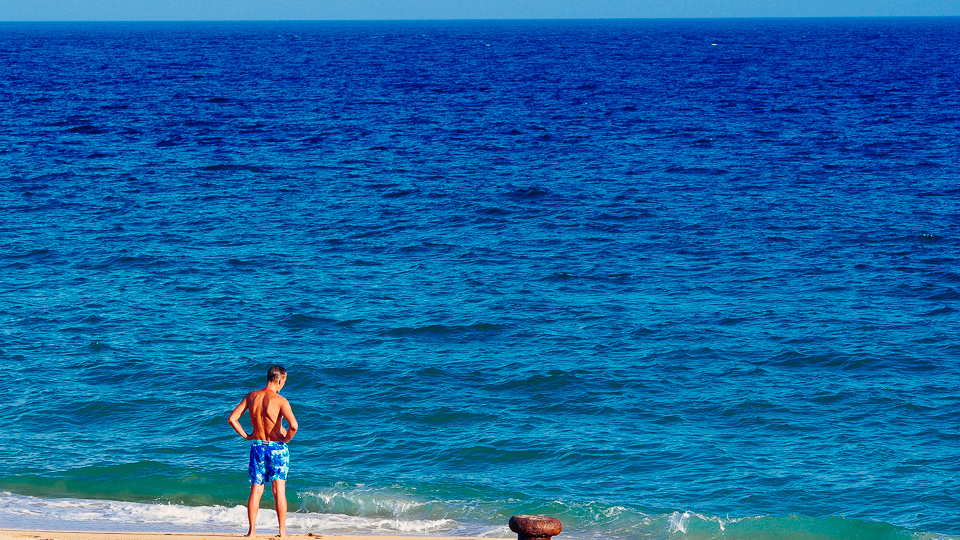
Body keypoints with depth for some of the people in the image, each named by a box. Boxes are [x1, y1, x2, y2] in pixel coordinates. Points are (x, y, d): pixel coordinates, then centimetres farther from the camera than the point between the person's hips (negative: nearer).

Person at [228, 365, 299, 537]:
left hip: (257, 446, 4)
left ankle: (252, 530, 7)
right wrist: (287, 438, -8)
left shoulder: (251, 397, 1)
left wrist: (246, 436, 8)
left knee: (255, 491, 9)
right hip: (276, 447, -4)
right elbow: (293, 425, -27)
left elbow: (232, 418, 2)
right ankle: (282, 531, 2)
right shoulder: (280, 400, -15)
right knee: (279, 491, 1)